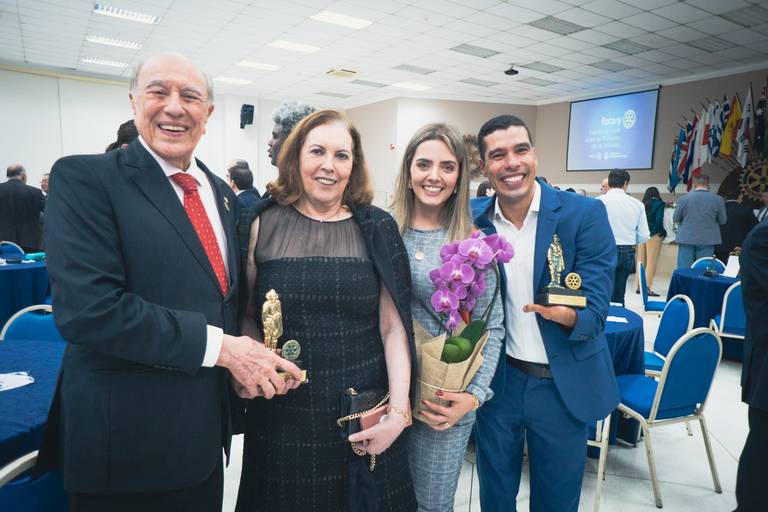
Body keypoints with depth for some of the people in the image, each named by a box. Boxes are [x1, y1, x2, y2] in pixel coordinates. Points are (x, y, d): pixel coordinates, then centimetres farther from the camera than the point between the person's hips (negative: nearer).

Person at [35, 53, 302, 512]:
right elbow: (88, 309, -22)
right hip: (127, 441, -5)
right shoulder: (83, 179, -11)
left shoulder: (223, 194, 8)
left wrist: (247, 356, -6)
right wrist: (219, 345, -21)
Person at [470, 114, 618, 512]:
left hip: (562, 384, -2)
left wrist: (568, 314, -37)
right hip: (498, 379, 2)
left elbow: (595, 310, -15)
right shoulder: (473, 218, -5)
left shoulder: (584, 214, -13)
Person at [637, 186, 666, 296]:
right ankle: (648, 287, -5)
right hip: (654, 235, -4)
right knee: (651, 262, -3)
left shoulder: (642, 205, 10)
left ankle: (640, 286, 13)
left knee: (641, 261, 9)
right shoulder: (659, 204, -1)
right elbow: (659, 220, -11)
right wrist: (662, 233, 0)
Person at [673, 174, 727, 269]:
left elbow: (675, 218, 2)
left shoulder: (683, 198, -6)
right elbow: (722, 221, 3)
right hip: (707, 240, 1)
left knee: (684, 270, 3)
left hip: (686, 239, 0)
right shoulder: (718, 199, -5)